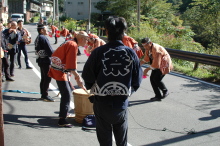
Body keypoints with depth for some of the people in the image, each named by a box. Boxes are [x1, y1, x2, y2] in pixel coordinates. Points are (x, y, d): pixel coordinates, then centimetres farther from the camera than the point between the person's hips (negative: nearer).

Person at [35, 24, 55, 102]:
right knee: (47, 78, -6)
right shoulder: (43, 38, -16)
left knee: (43, 78, 14)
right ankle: (45, 95, -3)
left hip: (41, 60, 10)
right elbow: (50, 51, -20)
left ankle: (43, 95, 20)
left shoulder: (37, 38, 14)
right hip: (46, 60, -10)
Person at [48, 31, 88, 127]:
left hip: (62, 71, 11)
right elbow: (71, 65, -23)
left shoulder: (70, 43, 13)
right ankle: (62, 120, -9)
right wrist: (78, 77, -16)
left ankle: (64, 113, 36)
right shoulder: (73, 45, -18)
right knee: (66, 95, -10)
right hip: (60, 72, -11)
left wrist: (76, 76, 18)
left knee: (69, 90, 22)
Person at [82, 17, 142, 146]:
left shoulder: (99, 52, -16)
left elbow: (87, 76, -9)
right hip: (122, 103, 2)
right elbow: (137, 80, -2)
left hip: (102, 102, -1)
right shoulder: (131, 53, -9)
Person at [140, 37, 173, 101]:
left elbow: (156, 64, -30)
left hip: (163, 64, -9)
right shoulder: (148, 49, -3)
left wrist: (147, 69, -23)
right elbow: (146, 59, 13)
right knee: (152, 79, -1)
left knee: (157, 79, -15)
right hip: (157, 64, 9)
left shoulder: (156, 49, -30)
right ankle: (158, 96, 8)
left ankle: (165, 92, 12)